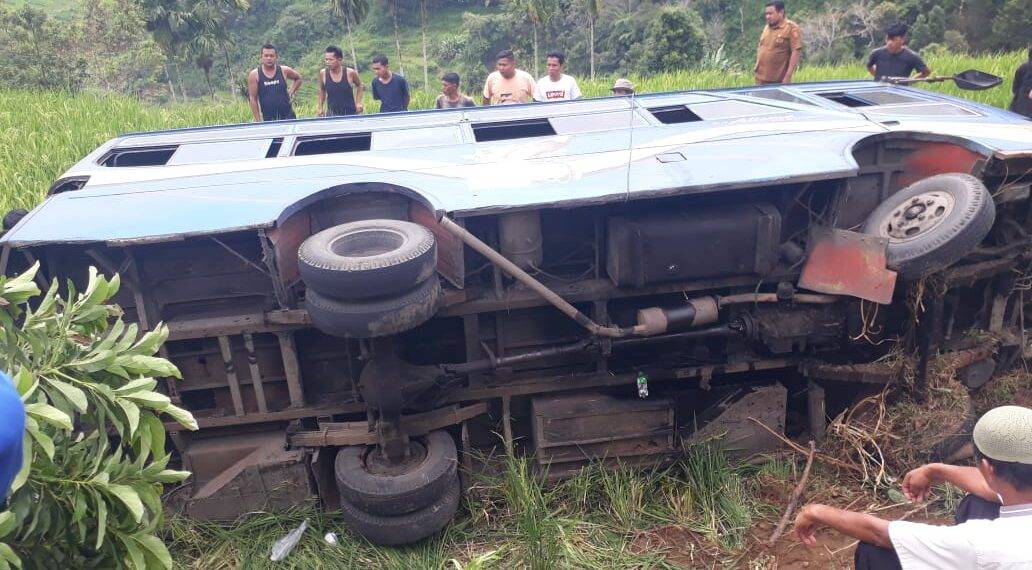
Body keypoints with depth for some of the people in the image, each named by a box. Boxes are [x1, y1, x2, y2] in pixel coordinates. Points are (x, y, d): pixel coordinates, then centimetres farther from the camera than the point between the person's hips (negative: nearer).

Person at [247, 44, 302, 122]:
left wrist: (291, 92, 8)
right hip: (268, 119, -1)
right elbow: (253, 98, -2)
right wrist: (258, 120, -5)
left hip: (287, 116, 1)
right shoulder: (254, 75, -2)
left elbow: (298, 78, 22)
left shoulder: (284, 71, 1)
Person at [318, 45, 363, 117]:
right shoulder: (323, 73, -4)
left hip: (350, 113, -1)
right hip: (332, 114, 1)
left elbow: (359, 85, 10)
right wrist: (320, 107, 9)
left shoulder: (350, 73, -10)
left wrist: (358, 102, 1)